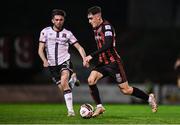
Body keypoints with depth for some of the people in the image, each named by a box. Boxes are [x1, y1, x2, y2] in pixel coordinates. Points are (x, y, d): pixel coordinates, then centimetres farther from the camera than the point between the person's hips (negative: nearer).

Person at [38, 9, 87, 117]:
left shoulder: (68, 33, 4)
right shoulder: (45, 32, 3)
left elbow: (79, 47, 5)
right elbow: (40, 50, 2)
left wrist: (84, 59, -11)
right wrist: (45, 60, -17)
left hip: (65, 61, -2)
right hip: (52, 64, 2)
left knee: (63, 82, -28)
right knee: (62, 87, 2)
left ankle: (70, 109, -30)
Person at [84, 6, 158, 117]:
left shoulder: (107, 26, -17)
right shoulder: (96, 29, 11)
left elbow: (107, 45, -28)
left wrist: (92, 56, -31)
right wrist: (89, 59, 19)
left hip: (113, 63, -8)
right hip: (103, 63, 8)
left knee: (125, 90, -3)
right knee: (91, 80, -15)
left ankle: (149, 98, 18)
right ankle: (99, 107, -6)